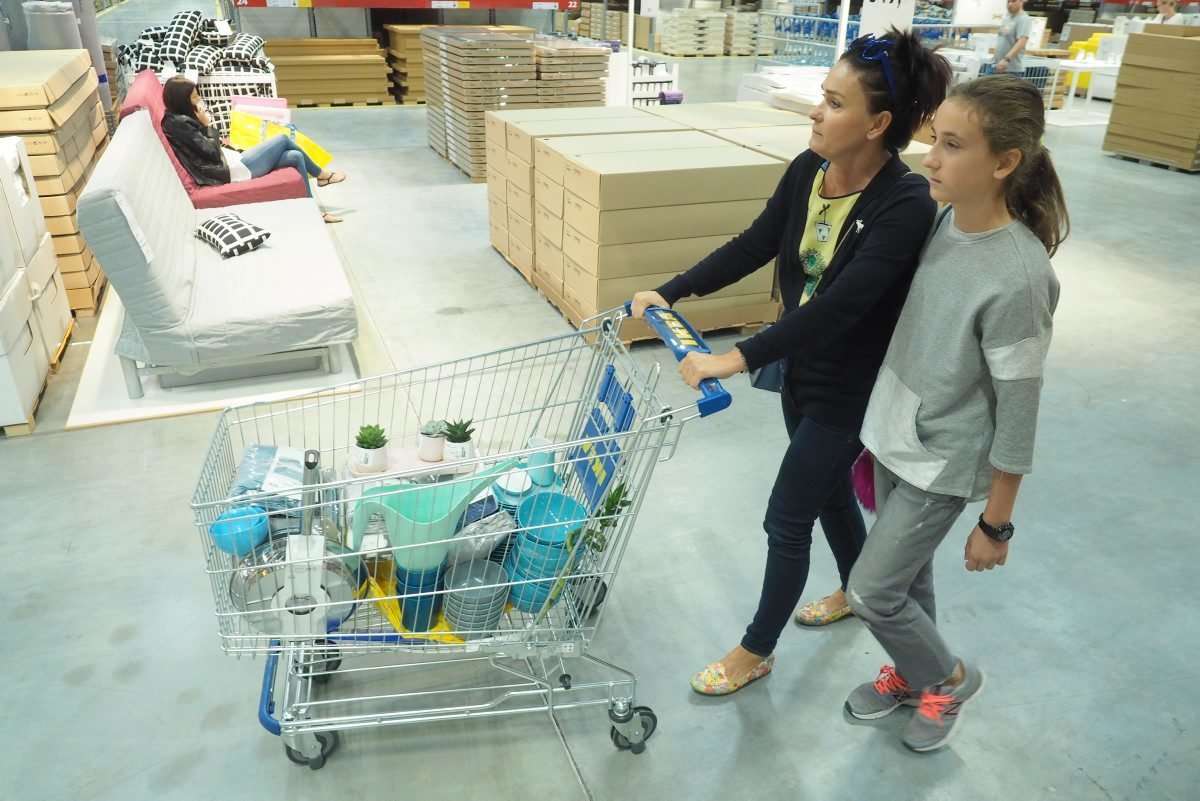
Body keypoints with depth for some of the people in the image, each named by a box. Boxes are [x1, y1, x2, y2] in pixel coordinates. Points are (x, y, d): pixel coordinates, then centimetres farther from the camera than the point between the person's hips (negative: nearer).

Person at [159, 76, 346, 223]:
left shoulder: (182, 118, 13)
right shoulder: (178, 123, -16)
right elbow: (212, 152, -18)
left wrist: (218, 141, 3)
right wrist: (208, 124, -8)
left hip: (233, 161, 10)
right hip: (233, 171, -10)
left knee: (295, 157, 5)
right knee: (283, 139, -3)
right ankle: (320, 174, 16)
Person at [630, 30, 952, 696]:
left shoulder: (906, 205, -28)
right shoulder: (808, 170, -7)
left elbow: (840, 304, -35)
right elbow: (752, 247, -1)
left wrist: (738, 358, -41)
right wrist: (668, 293, -7)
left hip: (851, 387, -7)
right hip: (801, 367, 7)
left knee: (787, 518, 4)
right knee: (828, 488, 26)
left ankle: (756, 652, 27)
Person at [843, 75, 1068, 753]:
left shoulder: (1017, 277, -28)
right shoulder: (939, 220, -6)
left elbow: (1017, 414, -20)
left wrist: (996, 524, -11)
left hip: (944, 463, -6)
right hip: (893, 437, 6)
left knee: (873, 593, 4)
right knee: (908, 570, 22)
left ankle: (950, 679, 33)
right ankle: (914, 671, 47)